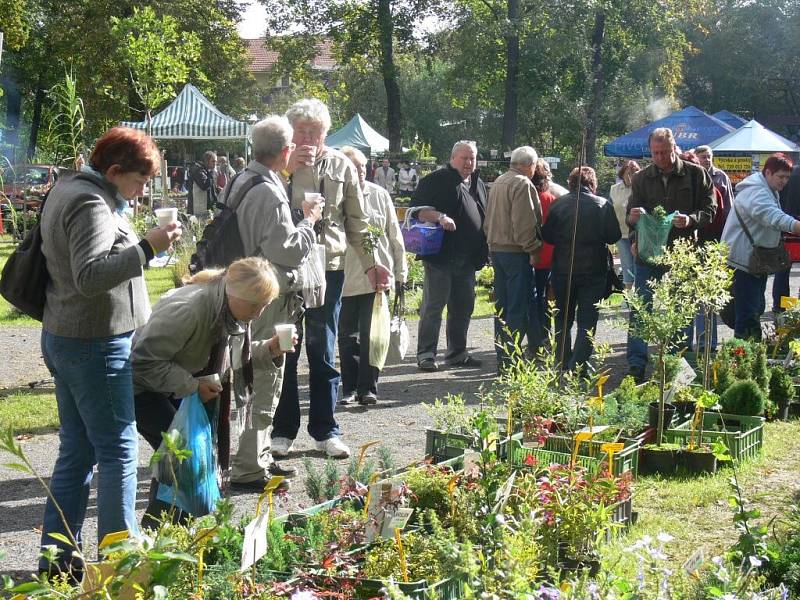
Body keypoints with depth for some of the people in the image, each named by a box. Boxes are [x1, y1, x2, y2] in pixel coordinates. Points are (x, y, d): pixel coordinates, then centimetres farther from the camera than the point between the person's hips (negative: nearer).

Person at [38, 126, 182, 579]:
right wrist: (147, 248, -32)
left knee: (77, 450, 13)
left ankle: (58, 555, 18)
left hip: (67, 339, 10)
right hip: (95, 344, -10)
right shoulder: (91, 205, -17)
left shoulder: (70, 190, 16)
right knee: (119, 451, -4)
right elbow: (90, 275, -29)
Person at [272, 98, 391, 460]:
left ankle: (325, 430, 17)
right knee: (284, 351, 6)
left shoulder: (341, 166, 4)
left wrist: (370, 264, 3)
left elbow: (357, 223, 9)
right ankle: (283, 430, 15)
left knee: (323, 353, 8)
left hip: (329, 268, 1)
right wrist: (287, 171, -16)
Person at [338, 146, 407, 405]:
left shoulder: (379, 194, 2)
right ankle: (350, 387, 19)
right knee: (347, 335, 8)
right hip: (345, 279, 0)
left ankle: (368, 388, 8)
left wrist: (400, 273, 7)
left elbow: (395, 236, 7)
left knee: (370, 335, 0)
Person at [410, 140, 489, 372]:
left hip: (468, 259, 7)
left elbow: (484, 218, 27)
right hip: (441, 255, -7)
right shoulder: (436, 181, -5)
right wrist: (439, 217, -30)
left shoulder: (478, 185, 18)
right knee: (433, 305, -5)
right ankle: (425, 354, -1)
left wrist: (483, 252, 19)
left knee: (463, 307, 12)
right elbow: (417, 209, -13)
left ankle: (457, 352, 22)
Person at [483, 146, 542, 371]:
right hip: (516, 251, -9)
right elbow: (524, 223, -20)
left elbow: (488, 219, 19)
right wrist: (533, 250, -13)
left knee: (502, 307, 13)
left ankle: (502, 358, 18)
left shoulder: (498, 182, 14)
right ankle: (510, 359, -7)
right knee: (519, 308, -5)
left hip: (496, 249, 9)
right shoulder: (522, 184, -14)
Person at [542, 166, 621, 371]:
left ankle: (563, 364, 21)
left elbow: (547, 236, -1)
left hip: (562, 270, 2)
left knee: (563, 318, 16)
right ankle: (578, 365, -8)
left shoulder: (558, 204, -4)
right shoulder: (603, 205, -8)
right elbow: (613, 236, -7)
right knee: (587, 320, 3)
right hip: (593, 270, -2)